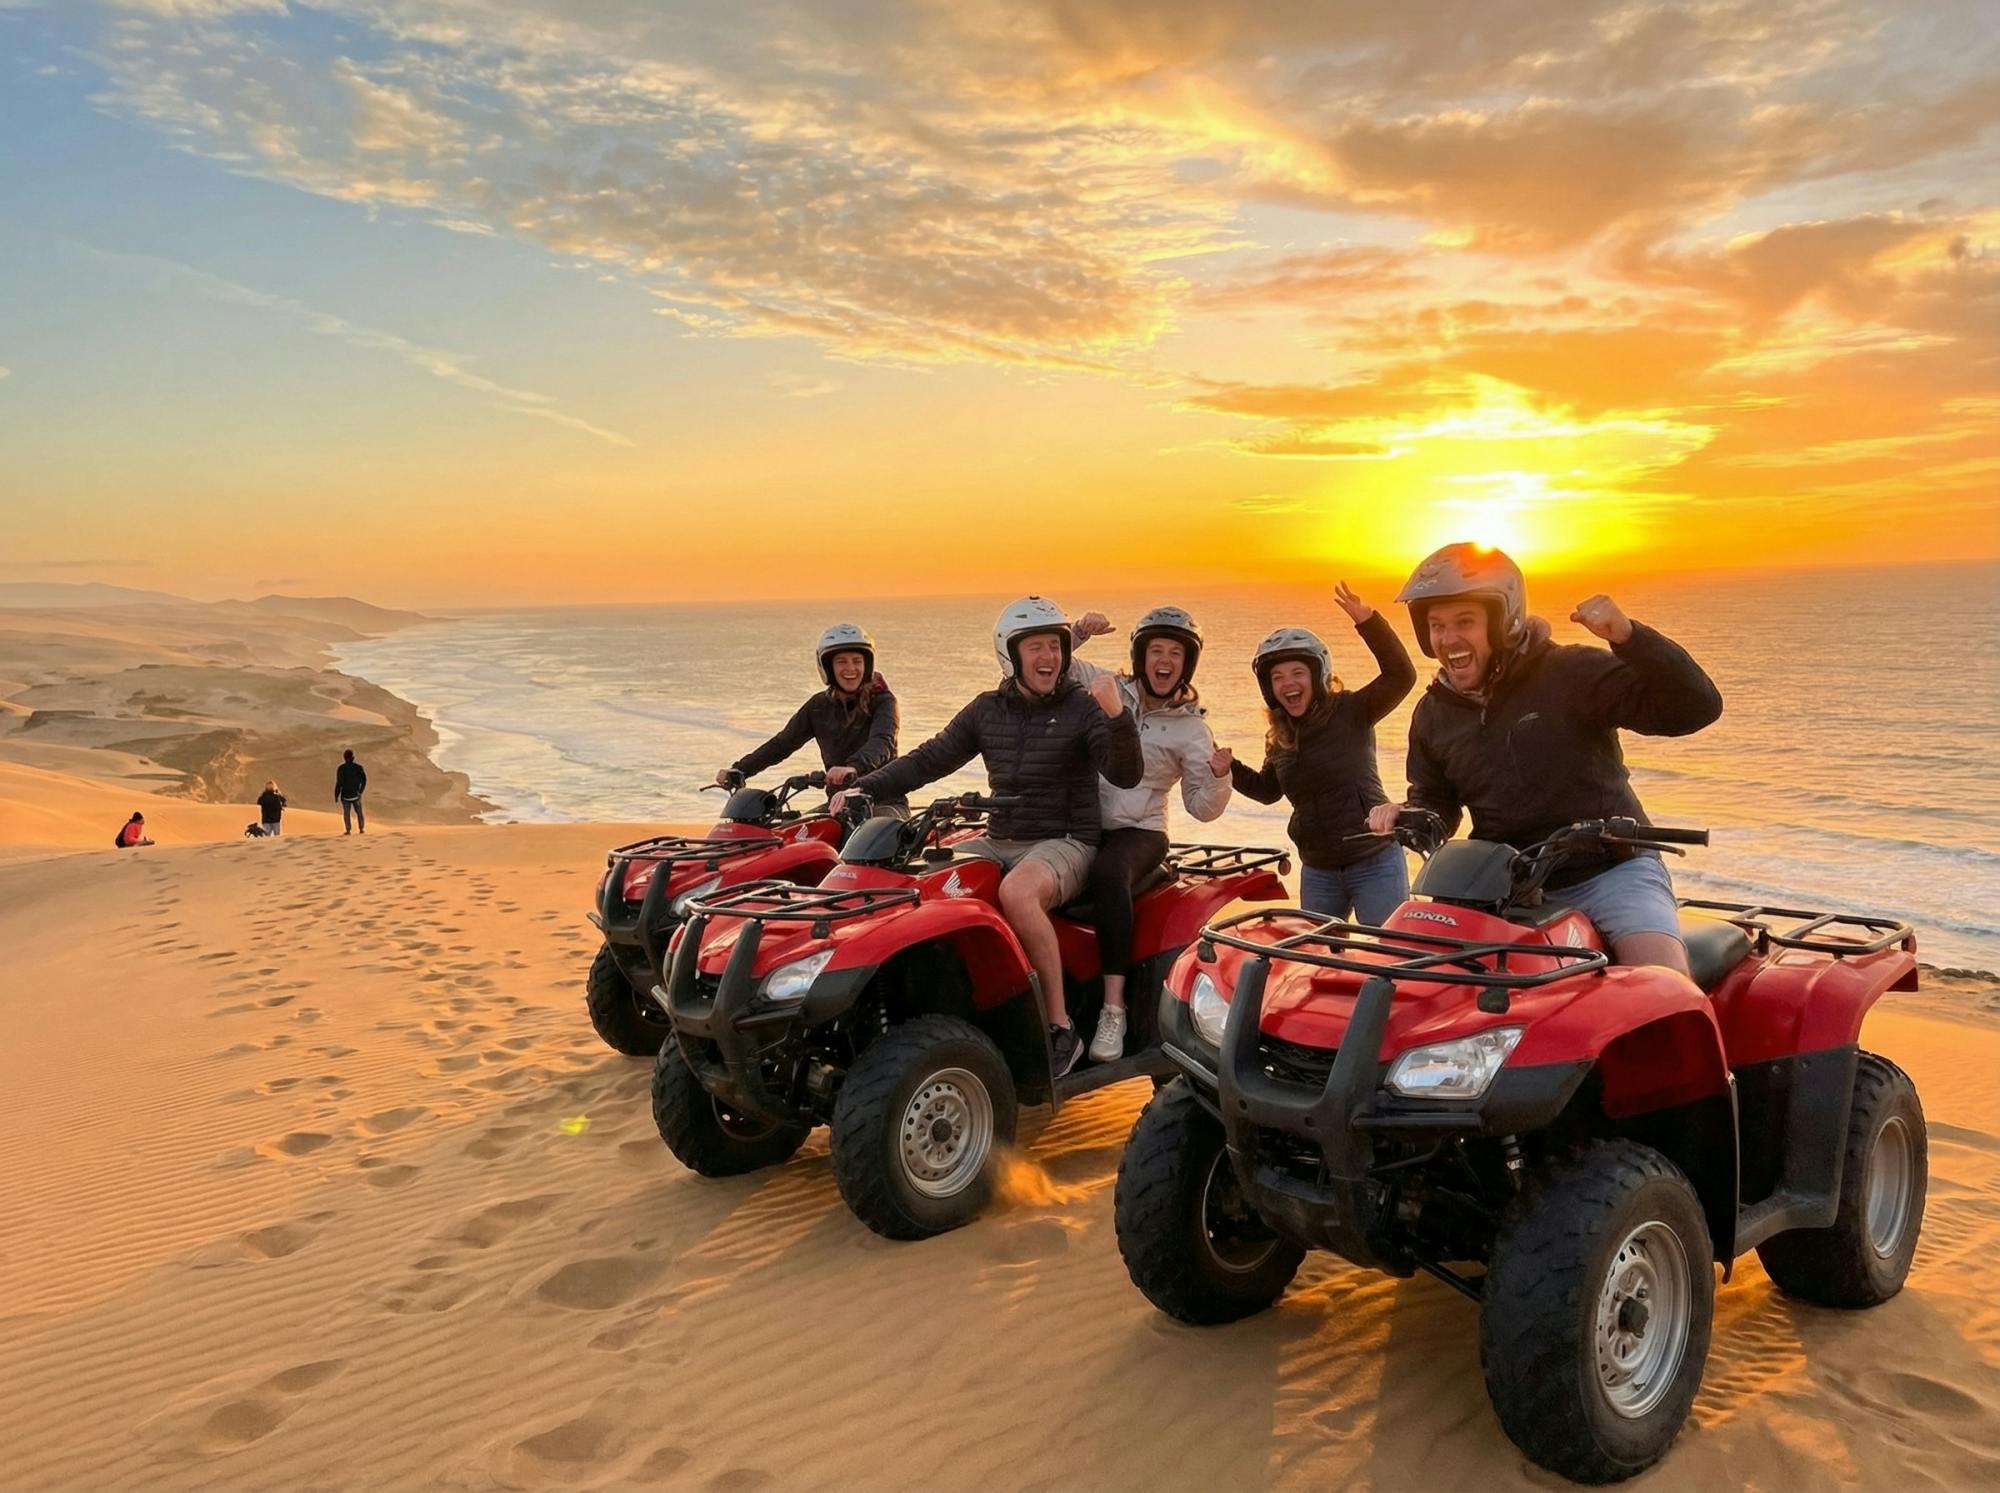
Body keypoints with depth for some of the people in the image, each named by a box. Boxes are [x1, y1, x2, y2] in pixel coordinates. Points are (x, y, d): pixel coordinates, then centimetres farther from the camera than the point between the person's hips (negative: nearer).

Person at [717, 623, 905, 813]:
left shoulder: (882, 700, -6)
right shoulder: (819, 705, 8)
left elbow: (882, 742, -26)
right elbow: (782, 743, 9)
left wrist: (853, 767, -47)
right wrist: (738, 770, -4)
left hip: (884, 802, -5)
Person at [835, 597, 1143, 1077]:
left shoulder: (1082, 707, -4)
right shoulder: (987, 710, 10)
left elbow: (1126, 775, -16)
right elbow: (929, 760, 11)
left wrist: (1117, 715, -33)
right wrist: (864, 787, -1)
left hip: (1065, 844, -6)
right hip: (999, 841, 6)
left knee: (1016, 891, -37)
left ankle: (1060, 1026, -25)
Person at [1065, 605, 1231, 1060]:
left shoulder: (1192, 728, 5)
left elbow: (1201, 807, 3)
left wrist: (1219, 776, -18)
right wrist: (1077, 633, -10)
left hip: (1139, 832, -2)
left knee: (1107, 873, -37)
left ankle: (1113, 1008, -36)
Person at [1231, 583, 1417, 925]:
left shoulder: (1351, 712, -9)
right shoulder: (1277, 739, 7)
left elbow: (1401, 676, -23)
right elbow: (1268, 790, 21)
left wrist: (1368, 621, -33)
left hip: (1375, 863, -5)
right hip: (1317, 871, 6)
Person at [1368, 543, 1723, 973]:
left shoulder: (1572, 673, -10)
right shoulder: (1434, 713, 7)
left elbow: (1696, 707, -16)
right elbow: (1436, 802, 19)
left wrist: (1630, 638, -30)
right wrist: (1404, 818, -4)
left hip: (1610, 869, -4)